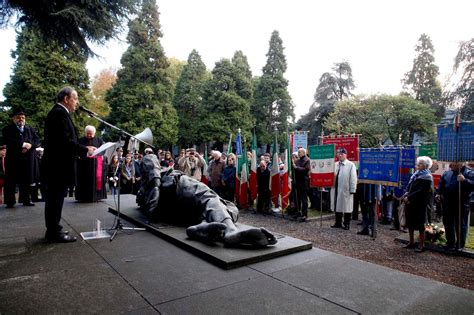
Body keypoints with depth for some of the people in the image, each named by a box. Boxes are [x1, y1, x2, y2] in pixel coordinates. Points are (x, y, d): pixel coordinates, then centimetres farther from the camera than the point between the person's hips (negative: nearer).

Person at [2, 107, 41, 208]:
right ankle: (10, 201, 5)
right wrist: (23, 144, -17)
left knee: (26, 181, 6)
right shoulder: (8, 129, 7)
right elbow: (8, 141, -11)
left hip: (28, 160, 3)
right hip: (13, 159, -3)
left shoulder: (30, 129, 18)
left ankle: (26, 199, 14)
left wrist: (30, 145, -14)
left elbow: (37, 140, 5)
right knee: (11, 181, -1)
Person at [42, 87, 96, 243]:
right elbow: (65, 141, -23)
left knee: (54, 199, 15)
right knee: (56, 199, -3)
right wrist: (85, 150, -13)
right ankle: (54, 233, 6)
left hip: (55, 164, 11)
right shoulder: (60, 113, -15)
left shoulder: (57, 112, 18)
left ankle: (53, 230, 25)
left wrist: (82, 149, 9)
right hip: (58, 165, -11)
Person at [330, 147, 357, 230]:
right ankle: (338, 223, 26)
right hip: (336, 189, 6)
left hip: (346, 190, -6)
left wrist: (352, 190, -13)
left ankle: (347, 224, 17)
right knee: (337, 206, 13)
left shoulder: (351, 165, -7)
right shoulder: (335, 165, 11)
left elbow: (353, 178, -10)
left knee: (346, 207, 5)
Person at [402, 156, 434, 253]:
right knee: (410, 223, 14)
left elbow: (421, 191, -19)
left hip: (420, 205, -7)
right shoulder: (416, 174, 11)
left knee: (420, 225, 2)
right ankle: (411, 242, 27)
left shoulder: (427, 177, -11)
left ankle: (421, 245, 13)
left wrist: (409, 197, -19)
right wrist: (406, 195, -5)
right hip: (410, 204, 7)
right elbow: (409, 186, 12)